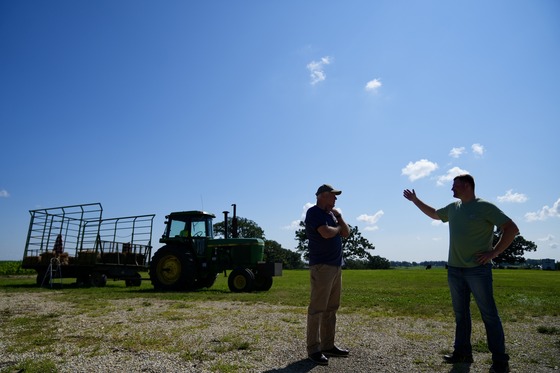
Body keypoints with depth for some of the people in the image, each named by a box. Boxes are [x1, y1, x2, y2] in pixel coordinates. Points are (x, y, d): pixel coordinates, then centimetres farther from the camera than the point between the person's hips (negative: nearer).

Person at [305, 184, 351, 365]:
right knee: (317, 309, -5)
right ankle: (314, 349, 1)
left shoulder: (331, 214, 18)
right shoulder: (314, 212, -9)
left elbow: (346, 233, 17)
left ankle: (328, 345, 20)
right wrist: (338, 227, -3)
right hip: (321, 266, -9)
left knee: (331, 309, 12)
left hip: (336, 266, 9)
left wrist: (339, 217, 4)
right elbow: (326, 233, -23)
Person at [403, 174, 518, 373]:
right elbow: (433, 213, 30)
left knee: (489, 314, -2)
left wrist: (494, 253, -13)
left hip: (478, 269, -7)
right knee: (460, 313, 12)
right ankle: (462, 352, 21)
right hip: (454, 269, 7)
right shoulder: (452, 208, 12)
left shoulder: (485, 207, -8)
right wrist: (415, 200, 30)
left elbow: (512, 228, -10)